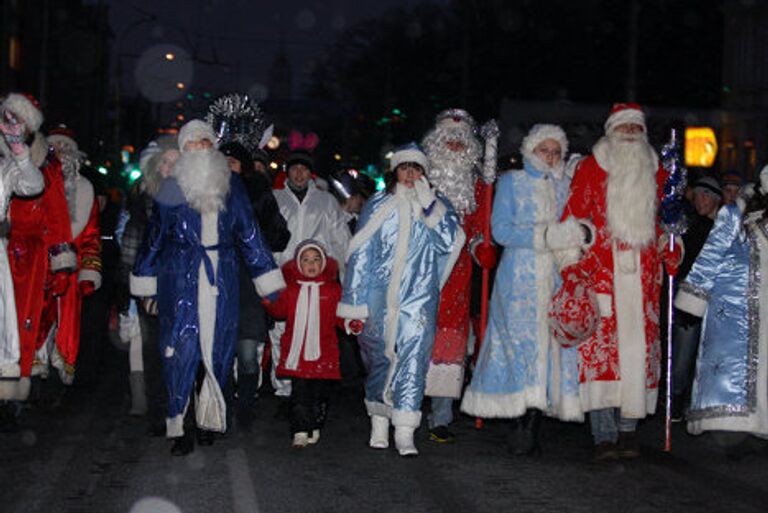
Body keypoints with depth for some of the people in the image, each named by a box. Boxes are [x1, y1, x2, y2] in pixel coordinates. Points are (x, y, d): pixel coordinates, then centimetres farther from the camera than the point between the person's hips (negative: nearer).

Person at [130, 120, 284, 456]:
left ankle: (208, 421, 17)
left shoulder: (231, 185, 9)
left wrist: (267, 281, 9)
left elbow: (249, 234, 11)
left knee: (216, 348, 4)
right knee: (182, 347, -6)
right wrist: (145, 285, 12)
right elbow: (154, 237, 10)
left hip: (221, 279, 2)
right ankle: (181, 430, -2)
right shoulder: (172, 188, 4)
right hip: (180, 277, -2)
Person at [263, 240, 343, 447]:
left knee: (319, 392, 7)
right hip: (297, 352, 0)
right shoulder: (291, 289, 5)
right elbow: (279, 311, 11)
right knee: (299, 393, 0)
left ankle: (314, 428, 21)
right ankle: (300, 431, 4)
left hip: (323, 352, 0)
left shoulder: (333, 289, 3)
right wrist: (267, 302, -6)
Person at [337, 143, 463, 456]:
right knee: (379, 359, 9)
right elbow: (360, 254, 4)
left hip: (419, 299, 0)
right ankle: (379, 425, 23)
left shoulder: (437, 207, 9)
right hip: (379, 298, 1)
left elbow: (450, 242, -8)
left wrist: (428, 204, -11)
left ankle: (405, 433, -9)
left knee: (413, 360, -9)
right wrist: (353, 302, -1)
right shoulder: (378, 205, 6)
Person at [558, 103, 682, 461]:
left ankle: (628, 428, 8)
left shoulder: (656, 173, 16)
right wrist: (573, 270, -6)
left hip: (642, 277, 3)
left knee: (638, 347, 1)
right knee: (600, 346, -9)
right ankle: (604, 434, -7)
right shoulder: (590, 169, 5)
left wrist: (671, 260, 11)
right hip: (600, 274, -3)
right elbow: (572, 221, 2)